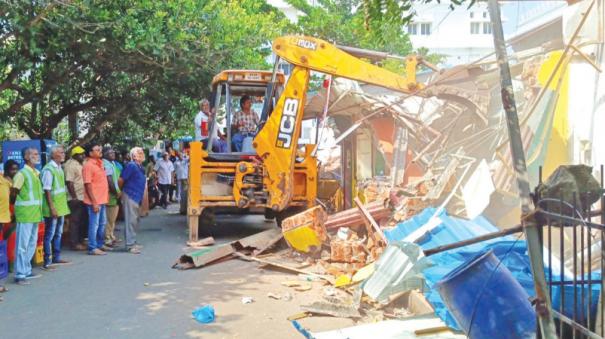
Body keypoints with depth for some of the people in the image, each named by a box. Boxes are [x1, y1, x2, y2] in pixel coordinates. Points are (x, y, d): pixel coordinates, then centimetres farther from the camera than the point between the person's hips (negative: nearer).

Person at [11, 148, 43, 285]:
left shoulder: (36, 173, 11)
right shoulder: (22, 173, -12)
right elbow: (14, 192, -8)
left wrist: (37, 209, 14)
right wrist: (23, 205, 1)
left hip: (35, 213, 8)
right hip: (25, 213, -8)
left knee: (32, 243, 15)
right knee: (22, 244, -4)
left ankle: (27, 271, 25)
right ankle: (19, 275, 1)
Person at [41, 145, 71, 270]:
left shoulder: (59, 168, 11)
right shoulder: (48, 169, -15)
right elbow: (47, 190, -18)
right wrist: (52, 208, -20)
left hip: (61, 207, 8)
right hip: (53, 208, -8)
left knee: (58, 233, 16)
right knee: (50, 234, -2)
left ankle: (56, 257, 27)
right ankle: (47, 262, 4)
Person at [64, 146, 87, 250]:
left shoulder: (80, 164, 14)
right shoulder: (70, 165, -13)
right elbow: (69, 182, -19)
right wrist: (74, 197, -21)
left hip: (83, 198, 9)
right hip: (75, 199, -9)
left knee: (83, 220, 14)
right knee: (75, 221, -2)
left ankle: (80, 241, 23)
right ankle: (74, 243, 5)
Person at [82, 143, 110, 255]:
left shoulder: (100, 163, 12)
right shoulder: (88, 165, -14)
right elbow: (88, 185, -18)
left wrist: (106, 196, 15)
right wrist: (94, 202, -21)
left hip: (102, 199, 9)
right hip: (94, 201, -9)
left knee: (102, 223, 17)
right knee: (94, 224, -3)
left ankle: (100, 244, 28)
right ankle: (92, 248, 2)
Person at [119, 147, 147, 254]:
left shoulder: (140, 167, 13)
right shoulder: (131, 166, -13)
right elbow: (121, 180, -13)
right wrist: (121, 191, 2)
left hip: (136, 197, 9)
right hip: (130, 196, -9)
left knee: (135, 221, 13)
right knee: (131, 221, -7)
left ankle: (133, 243, 21)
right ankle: (130, 244, -4)